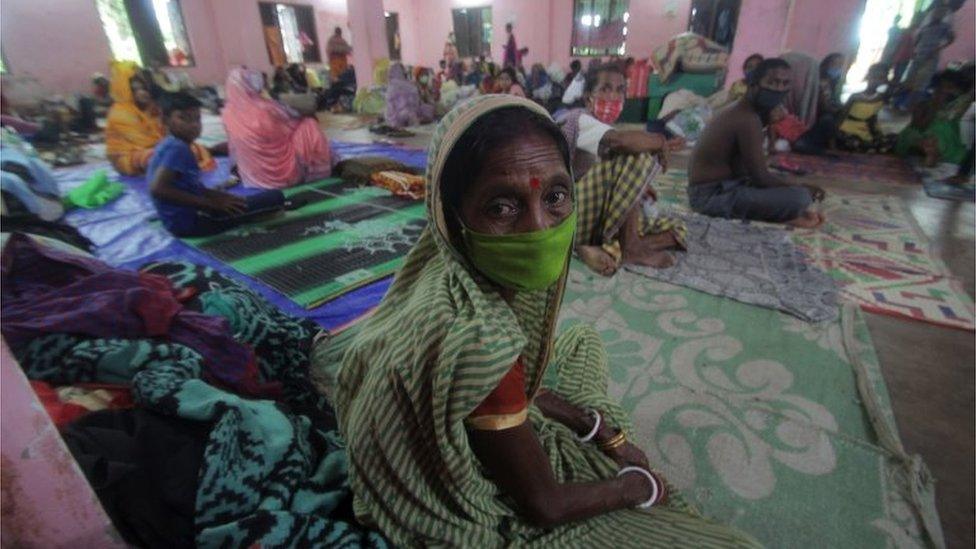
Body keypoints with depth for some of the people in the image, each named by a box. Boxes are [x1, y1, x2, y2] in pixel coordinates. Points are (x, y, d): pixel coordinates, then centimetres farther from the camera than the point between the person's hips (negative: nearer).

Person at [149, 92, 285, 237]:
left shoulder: (169, 145, 15)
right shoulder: (178, 148, -16)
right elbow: (157, 189, -28)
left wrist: (218, 196, 7)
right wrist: (210, 203, -24)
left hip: (182, 218, 11)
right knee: (275, 197, -16)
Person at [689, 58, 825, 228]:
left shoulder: (738, 110, 13)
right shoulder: (748, 120, -19)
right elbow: (761, 178, -18)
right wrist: (803, 189, -3)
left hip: (713, 187, 11)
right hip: (713, 196, -11)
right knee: (800, 197, -21)